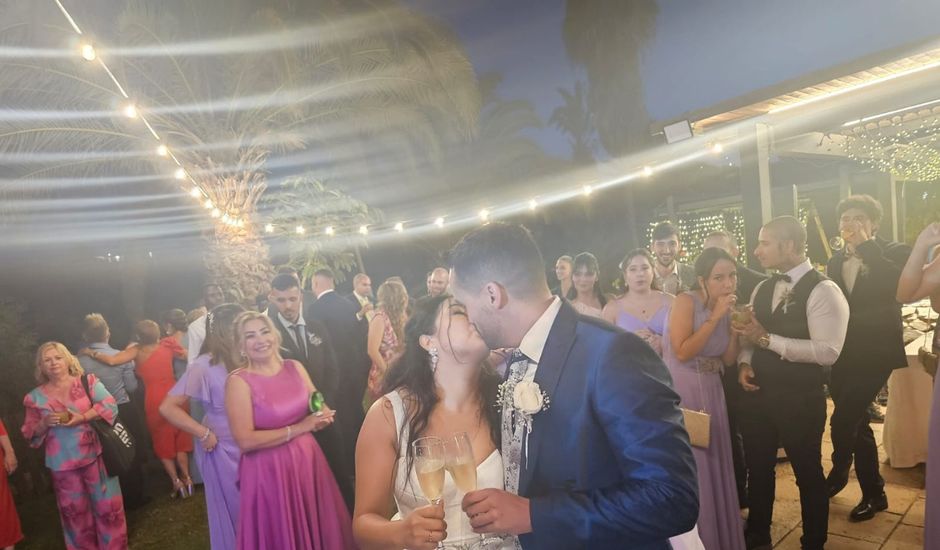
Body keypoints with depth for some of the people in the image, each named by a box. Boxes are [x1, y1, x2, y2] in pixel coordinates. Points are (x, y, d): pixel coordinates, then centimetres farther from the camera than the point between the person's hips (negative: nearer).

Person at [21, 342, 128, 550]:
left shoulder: (88, 381, -2)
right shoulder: (36, 397, 5)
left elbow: (110, 405, -11)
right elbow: (30, 433, 8)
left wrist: (83, 417, -21)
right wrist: (45, 423, -12)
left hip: (94, 455, -2)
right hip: (63, 463, 2)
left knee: (107, 505, 4)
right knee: (75, 511, 15)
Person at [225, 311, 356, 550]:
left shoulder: (295, 367, 3)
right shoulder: (238, 381, -12)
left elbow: (321, 411, 10)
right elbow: (246, 441, -18)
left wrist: (322, 418, -13)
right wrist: (298, 428, -16)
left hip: (308, 462, 5)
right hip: (269, 472, -5)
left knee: (320, 531, 16)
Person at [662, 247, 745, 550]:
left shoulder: (728, 309, 5)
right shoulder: (686, 301, -15)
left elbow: (728, 360, 7)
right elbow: (683, 352, -23)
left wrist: (734, 328, -8)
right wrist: (715, 317, -21)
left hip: (711, 393, 7)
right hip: (681, 393, -7)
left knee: (713, 464, 17)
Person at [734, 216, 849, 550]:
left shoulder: (823, 290, -14)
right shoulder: (762, 289, 8)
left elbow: (828, 351, -24)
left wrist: (768, 339, -25)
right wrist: (744, 362, -6)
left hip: (800, 399, -6)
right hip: (757, 393, 6)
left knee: (808, 473, 14)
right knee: (758, 469, 20)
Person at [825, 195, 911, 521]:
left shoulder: (894, 252, -5)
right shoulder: (836, 261, 10)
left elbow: (900, 287, -26)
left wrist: (867, 246, -21)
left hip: (874, 353, -5)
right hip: (842, 354, 5)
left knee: (842, 422, -11)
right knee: (855, 423, 12)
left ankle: (838, 476, 18)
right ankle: (873, 493, 29)